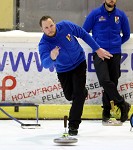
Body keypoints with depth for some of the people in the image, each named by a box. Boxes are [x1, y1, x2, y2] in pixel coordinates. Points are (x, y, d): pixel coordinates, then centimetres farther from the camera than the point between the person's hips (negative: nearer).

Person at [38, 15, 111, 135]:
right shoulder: (43, 44, -29)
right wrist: (52, 58, -69)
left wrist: (97, 49, -6)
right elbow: (45, 64, -46)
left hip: (79, 63, -1)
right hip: (63, 70, 1)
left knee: (78, 94, -12)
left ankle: (73, 125, -4)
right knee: (70, 96, 14)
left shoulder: (65, 26, -26)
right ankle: (83, 92, 50)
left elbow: (84, 34, -8)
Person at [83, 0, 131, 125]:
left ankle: (106, 115, 9)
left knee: (112, 83, 1)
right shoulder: (95, 14, 1)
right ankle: (123, 105, -6)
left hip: (115, 54, 2)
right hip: (99, 54, -2)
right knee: (105, 81, -20)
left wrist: (115, 44, 13)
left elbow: (126, 35, 20)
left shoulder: (121, 15, 7)